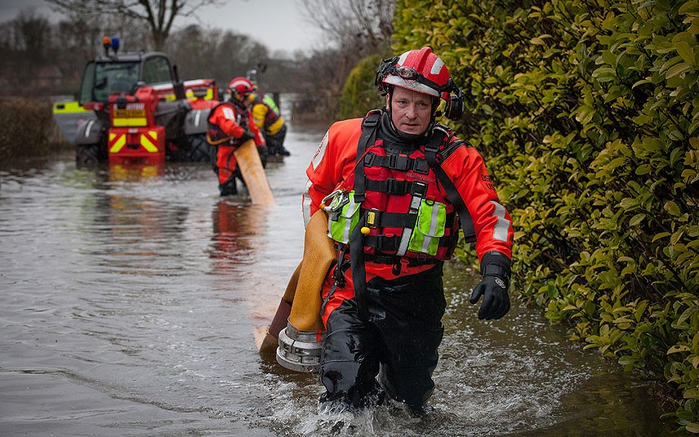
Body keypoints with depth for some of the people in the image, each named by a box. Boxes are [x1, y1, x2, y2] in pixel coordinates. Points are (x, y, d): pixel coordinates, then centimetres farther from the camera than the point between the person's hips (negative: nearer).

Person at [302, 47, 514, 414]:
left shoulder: (458, 159, -1)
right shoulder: (347, 137, 1)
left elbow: (491, 218, -3)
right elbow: (316, 187, 18)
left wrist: (495, 273, -20)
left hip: (414, 299, 1)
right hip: (350, 289, -1)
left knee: (410, 402, 15)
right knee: (345, 392, -16)